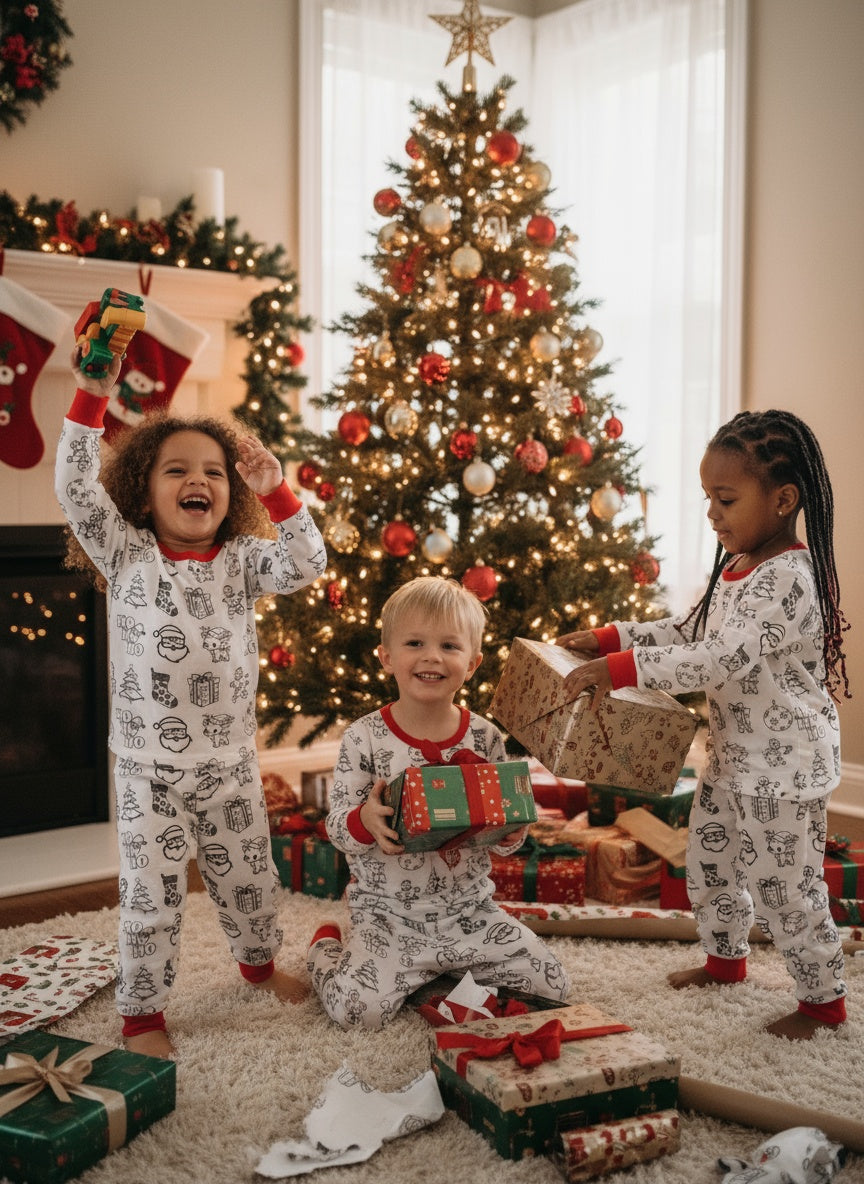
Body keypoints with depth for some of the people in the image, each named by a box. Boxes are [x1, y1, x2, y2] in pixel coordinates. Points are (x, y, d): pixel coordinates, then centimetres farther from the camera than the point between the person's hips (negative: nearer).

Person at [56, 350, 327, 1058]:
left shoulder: (241, 561, 2)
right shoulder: (128, 556, -4)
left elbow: (308, 566, -13)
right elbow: (76, 488, -15)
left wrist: (276, 492, -20)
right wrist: (93, 396, -22)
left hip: (230, 761, 3)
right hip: (148, 766, -2)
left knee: (248, 877, 19)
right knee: (152, 893, 4)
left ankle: (260, 962, 45)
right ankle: (142, 1012, 23)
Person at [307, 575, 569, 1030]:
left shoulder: (484, 739, -1)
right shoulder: (364, 739, -11)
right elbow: (337, 825, -9)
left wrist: (511, 831, -16)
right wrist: (366, 820, -31)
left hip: (469, 909, 3)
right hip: (388, 914, -3)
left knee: (552, 984, -3)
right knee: (359, 1009, -21)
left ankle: (445, 967, 22)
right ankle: (326, 946, 16)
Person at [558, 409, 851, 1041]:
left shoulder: (787, 579, -26)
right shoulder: (738, 568, 5)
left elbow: (720, 658, -34)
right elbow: (692, 631, 17)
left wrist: (617, 669, -37)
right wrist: (609, 637, 8)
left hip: (785, 769, -9)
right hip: (732, 757, 9)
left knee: (783, 890, 3)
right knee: (709, 864, 21)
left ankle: (825, 999, 25)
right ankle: (726, 958, 45)